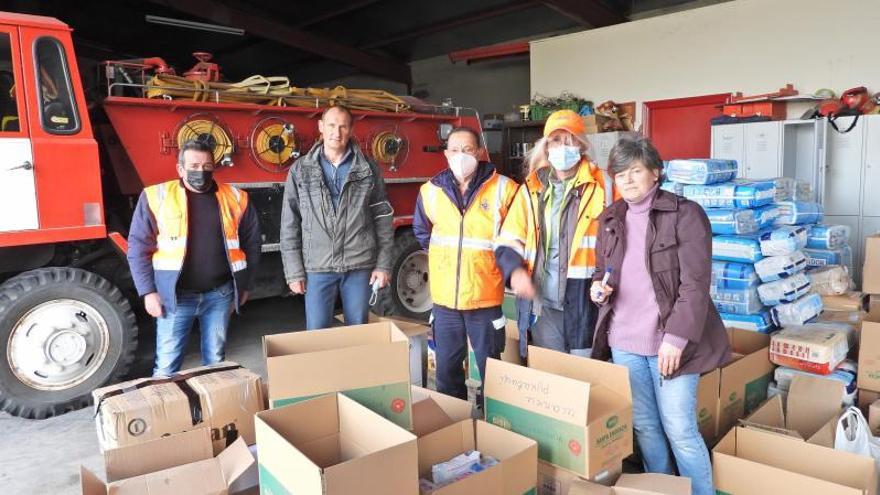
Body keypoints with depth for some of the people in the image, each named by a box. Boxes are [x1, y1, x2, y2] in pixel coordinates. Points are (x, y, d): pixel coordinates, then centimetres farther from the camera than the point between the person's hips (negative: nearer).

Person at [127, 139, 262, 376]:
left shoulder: (236, 198, 2)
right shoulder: (156, 197, -4)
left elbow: (251, 243, 9)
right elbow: (138, 248, -1)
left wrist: (244, 286, 8)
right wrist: (148, 292, -6)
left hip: (220, 294, 2)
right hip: (175, 295, -2)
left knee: (216, 360, 15)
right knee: (167, 365, 6)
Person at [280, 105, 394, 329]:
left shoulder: (369, 170, 3)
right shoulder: (300, 171, 2)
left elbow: (383, 220, 3)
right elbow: (290, 225, 2)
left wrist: (383, 265, -1)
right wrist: (294, 272, -2)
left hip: (360, 267, 1)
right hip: (317, 268, 0)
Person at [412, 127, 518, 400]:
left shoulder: (503, 189, -9)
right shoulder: (430, 191, 1)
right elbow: (421, 231, 19)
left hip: (485, 295, -3)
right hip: (445, 296, 3)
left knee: (489, 368, 12)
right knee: (446, 368, 17)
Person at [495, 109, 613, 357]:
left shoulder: (601, 185, -1)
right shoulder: (532, 189, 8)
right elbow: (508, 241, 9)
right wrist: (515, 270, -10)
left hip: (588, 303, -3)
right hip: (544, 305, 3)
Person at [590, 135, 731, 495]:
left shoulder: (685, 214, -9)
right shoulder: (609, 219, 8)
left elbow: (695, 284, -14)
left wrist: (676, 338, -20)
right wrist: (598, 287, -3)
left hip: (669, 341, -5)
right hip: (623, 340, 5)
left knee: (680, 430, 1)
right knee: (643, 426, 14)